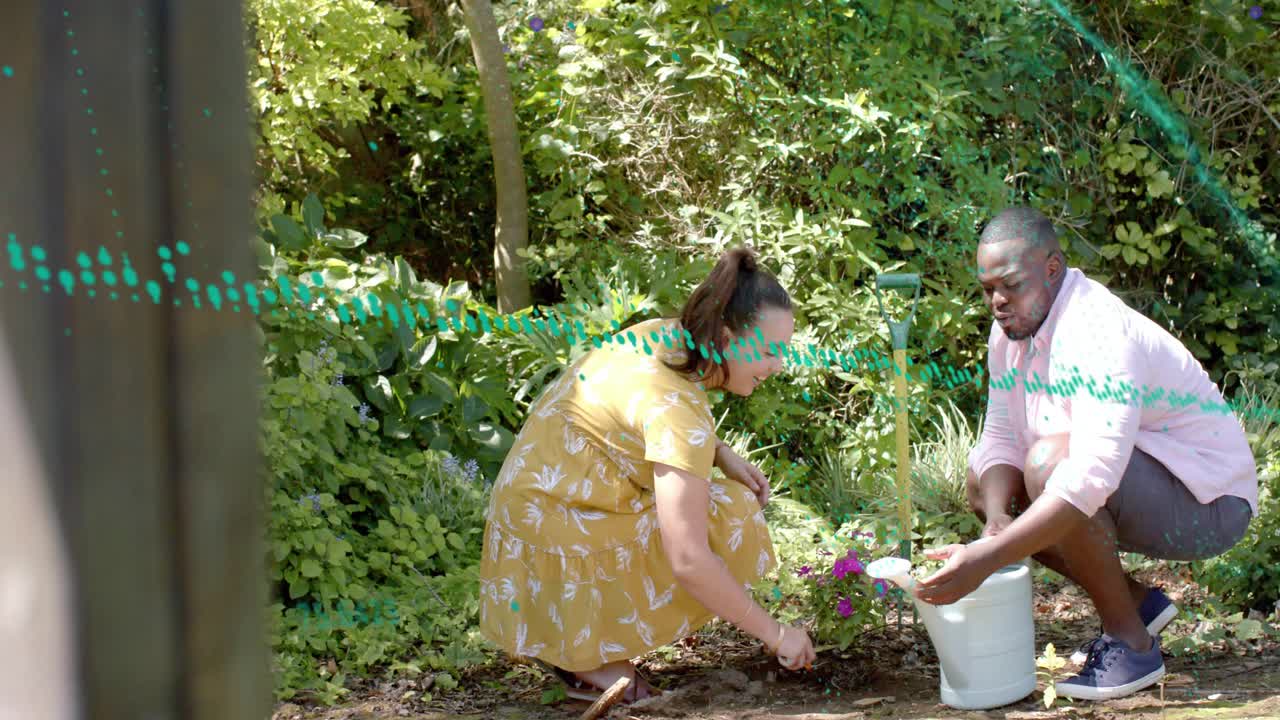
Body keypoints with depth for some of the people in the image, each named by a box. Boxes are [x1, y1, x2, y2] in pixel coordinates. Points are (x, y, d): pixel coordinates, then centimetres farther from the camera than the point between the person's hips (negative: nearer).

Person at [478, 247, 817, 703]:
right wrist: (774, 634, -19)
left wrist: (723, 456, 4)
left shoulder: (665, 337, -1)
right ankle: (587, 657, -7)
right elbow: (688, 562, -30)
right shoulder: (677, 411, -28)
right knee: (728, 526, -14)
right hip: (557, 532, -10)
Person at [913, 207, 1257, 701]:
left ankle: (1130, 641, -15)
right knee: (984, 481, 8)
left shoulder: (1097, 333, -29)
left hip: (1208, 505, -10)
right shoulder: (1012, 331, 1)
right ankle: (1138, 602, 10)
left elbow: (1092, 477, -40)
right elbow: (1001, 438, 1)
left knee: (1050, 460, -32)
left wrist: (988, 558, -44)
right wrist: (996, 520, -22)